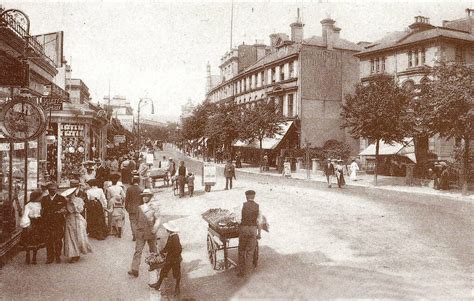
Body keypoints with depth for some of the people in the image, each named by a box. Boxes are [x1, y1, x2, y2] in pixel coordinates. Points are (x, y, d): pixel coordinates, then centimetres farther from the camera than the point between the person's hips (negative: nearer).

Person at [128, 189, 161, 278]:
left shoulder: (154, 207, -7)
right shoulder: (140, 207, 6)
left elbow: (158, 219, -12)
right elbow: (138, 219, 16)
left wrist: (155, 227, -27)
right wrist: (137, 229, 12)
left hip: (151, 233, -2)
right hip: (141, 233, 2)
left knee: (153, 251, 15)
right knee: (138, 251, -5)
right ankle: (134, 270, -4)